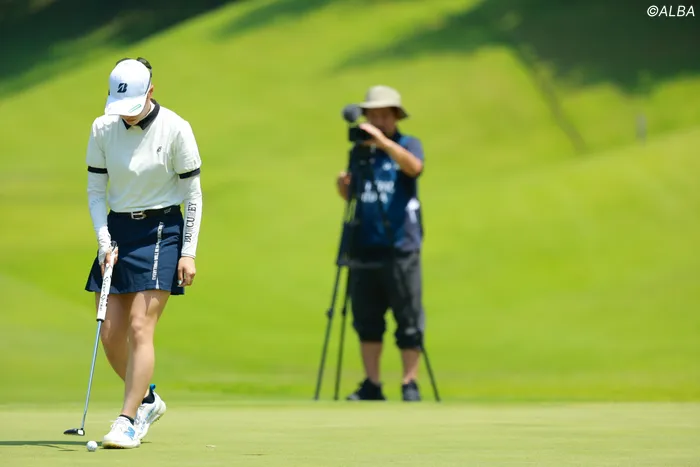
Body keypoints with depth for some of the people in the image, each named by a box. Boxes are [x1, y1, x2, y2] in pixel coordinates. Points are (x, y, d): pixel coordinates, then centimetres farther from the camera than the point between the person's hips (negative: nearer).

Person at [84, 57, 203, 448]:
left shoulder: (175, 129, -11)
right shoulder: (102, 129, -2)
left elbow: (193, 194, -5)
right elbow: (95, 190, 5)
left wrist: (189, 252, -10)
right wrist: (105, 243, -6)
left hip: (161, 231, -5)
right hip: (117, 230, 5)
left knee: (140, 327, -13)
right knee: (110, 334, 3)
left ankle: (127, 422, -10)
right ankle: (148, 400, 26)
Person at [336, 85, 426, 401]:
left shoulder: (408, 145, 0)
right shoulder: (359, 151, 13)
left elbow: (414, 166, -23)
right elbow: (350, 196, 19)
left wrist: (382, 141, -31)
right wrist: (343, 185, -3)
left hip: (401, 248, -5)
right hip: (364, 249, 5)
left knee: (409, 321, -3)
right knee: (366, 319, 6)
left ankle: (410, 385, 3)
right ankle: (371, 385, 13)